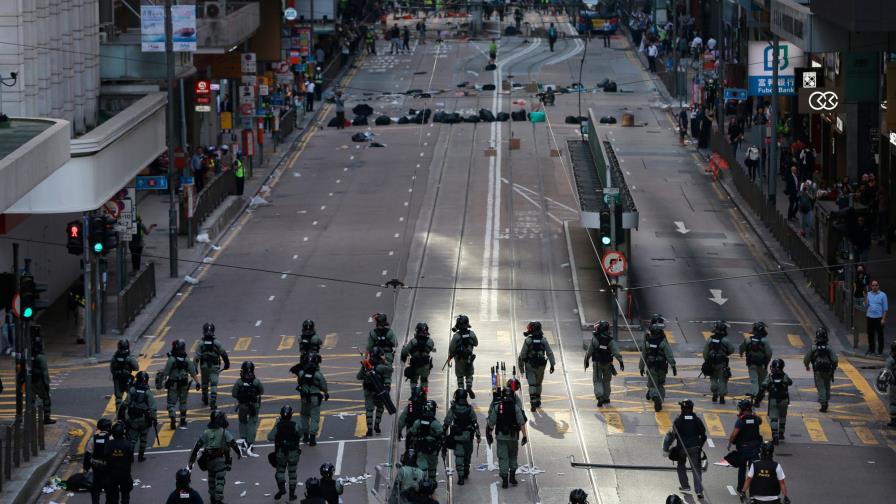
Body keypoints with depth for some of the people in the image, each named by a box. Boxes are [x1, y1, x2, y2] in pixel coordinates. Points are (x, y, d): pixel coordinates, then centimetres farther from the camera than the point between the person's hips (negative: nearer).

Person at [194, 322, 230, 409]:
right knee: (214, 385, -4)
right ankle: (213, 403, -16)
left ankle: (205, 400, 38)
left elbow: (197, 357, -13)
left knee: (205, 384, 21)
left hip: (204, 366, 1)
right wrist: (227, 364, 13)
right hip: (214, 367, -1)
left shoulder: (201, 344, -8)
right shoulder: (217, 343, -9)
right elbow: (224, 355, -2)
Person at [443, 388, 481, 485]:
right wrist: (478, 436, 2)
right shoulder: (470, 409, -5)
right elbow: (475, 423, -4)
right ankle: (466, 473, 35)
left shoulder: (452, 409, -8)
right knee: (467, 455, 21)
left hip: (457, 437, -2)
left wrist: (445, 435, 7)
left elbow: (446, 424, -4)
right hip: (468, 437, 2)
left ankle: (460, 476, -9)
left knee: (458, 456, 0)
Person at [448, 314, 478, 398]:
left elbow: (451, 347, -11)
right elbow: (476, 344, 5)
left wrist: (450, 356, 8)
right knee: (469, 374, 17)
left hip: (459, 358, -2)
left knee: (460, 375, 14)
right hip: (469, 358, 2)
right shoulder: (471, 334, -12)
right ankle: (469, 387, -2)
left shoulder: (456, 336, -21)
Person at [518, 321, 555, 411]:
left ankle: (533, 402, -17)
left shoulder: (528, 340, -11)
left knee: (532, 384, -4)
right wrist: (552, 365, 1)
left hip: (530, 366, -3)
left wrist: (521, 366, 6)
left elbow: (522, 354, -6)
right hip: (541, 366, 3)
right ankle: (538, 401, 29)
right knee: (538, 383, 20)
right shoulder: (543, 340, -5)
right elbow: (550, 353, -5)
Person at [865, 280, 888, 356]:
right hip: (869, 317, 4)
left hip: (879, 317, -4)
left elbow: (885, 308, -3)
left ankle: (880, 351, 5)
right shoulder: (868, 294, 8)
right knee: (870, 334, 8)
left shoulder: (882, 295, -2)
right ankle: (871, 349, 19)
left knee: (880, 335, 0)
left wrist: (883, 319, -10)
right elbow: (866, 306, 7)